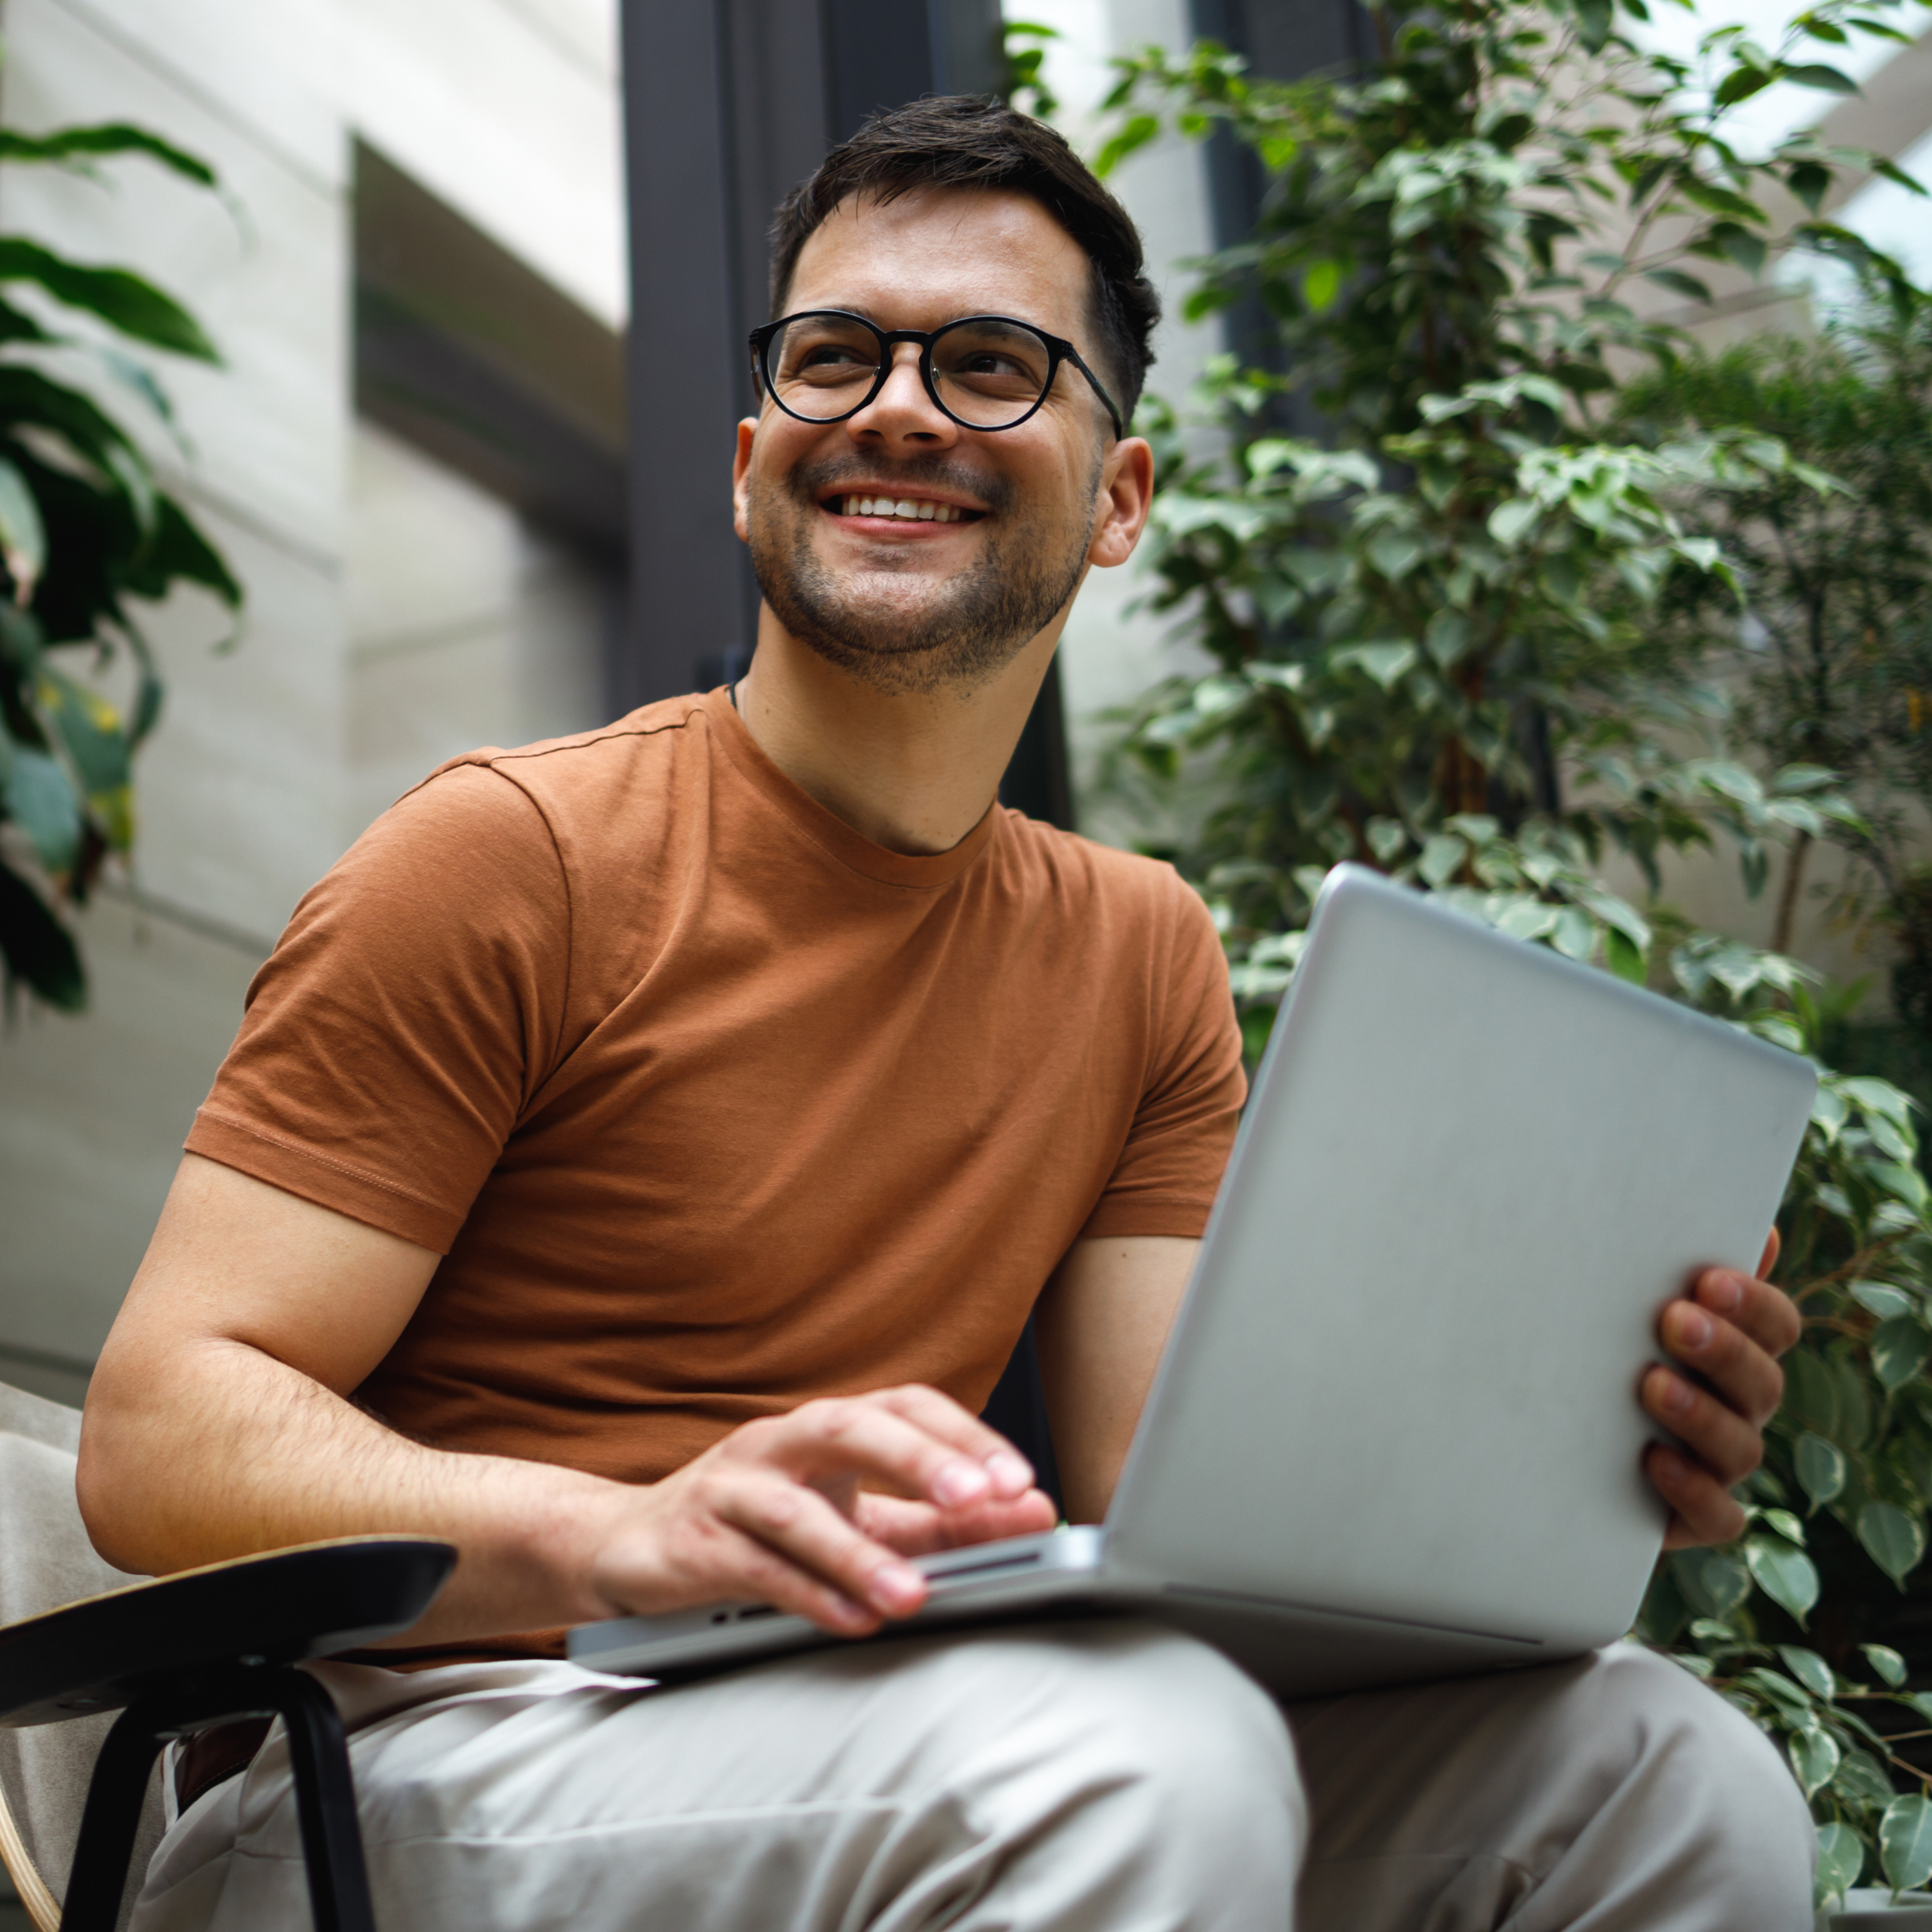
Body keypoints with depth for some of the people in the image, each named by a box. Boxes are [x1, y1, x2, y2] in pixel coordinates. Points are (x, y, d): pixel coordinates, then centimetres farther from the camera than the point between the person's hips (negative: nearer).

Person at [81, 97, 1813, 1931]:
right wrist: (634, 1533, -32)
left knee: (1664, 1769, -12)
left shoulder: (1142, 955, 10)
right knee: (1149, 1754, -34)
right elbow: (161, 1437, -13)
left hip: (865, 1745, 6)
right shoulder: (510, 855, -8)